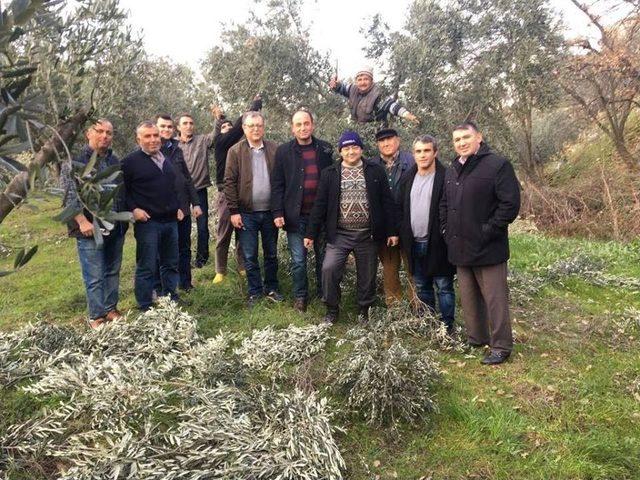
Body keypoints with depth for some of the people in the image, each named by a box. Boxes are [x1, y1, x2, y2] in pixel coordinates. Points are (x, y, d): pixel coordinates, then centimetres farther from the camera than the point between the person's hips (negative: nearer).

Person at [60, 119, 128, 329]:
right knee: (94, 276, 0)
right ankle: (96, 316, 12)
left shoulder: (114, 161, 13)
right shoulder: (75, 160, -7)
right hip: (90, 229, -6)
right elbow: (70, 194, -13)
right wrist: (82, 221, -19)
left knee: (113, 272, 14)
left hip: (116, 227, 6)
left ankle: (111, 308, 27)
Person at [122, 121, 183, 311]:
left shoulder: (167, 160, 16)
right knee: (146, 267, -1)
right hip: (147, 222, -6)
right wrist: (134, 209, -16)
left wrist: (178, 207, 15)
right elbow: (122, 190, -6)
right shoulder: (131, 161, -6)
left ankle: (170, 300, 28)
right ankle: (146, 308, 10)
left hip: (171, 221, 7)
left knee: (171, 264, 15)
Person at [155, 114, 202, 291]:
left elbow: (187, 178, 14)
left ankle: (185, 283, 26)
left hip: (183, 208, 5)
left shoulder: (176, 150, 12)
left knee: (184, 248, 13)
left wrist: (195, 203, 8)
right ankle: (160, 287, 19)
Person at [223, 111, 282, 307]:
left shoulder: (274, 149, 2)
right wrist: (234, 211, -9)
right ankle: (255, 292, 20)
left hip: (270, 212, 2)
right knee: (250, 257, 7)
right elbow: (229, 182, -4)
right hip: (246, 213, -1)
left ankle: (271, 288, 28)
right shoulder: (235, 151, -2)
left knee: (271, 254, 12)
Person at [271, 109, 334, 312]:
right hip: (295, 215, -1)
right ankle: (300, 296, 22)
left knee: (323, 256, 12)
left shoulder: (325, 149, 4)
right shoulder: (283, 151, 0)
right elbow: (277, 185, -2)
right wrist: (277, 212, -9)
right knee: (298, 260, 6)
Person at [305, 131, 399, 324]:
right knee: (329, 269, -14)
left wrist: (392, 231, 0)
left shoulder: (376, 171, 3)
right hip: (339, 234, 0)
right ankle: (332, 309, 8)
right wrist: (311, 233, 1)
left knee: (367, 275, 9)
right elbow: (320, 205, 3)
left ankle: (364, 310, 30)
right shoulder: (329, 173, 4)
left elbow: (388, 203, 4)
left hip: (367, 235, 1)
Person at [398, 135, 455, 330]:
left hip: (437, 243, -6)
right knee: (421, 287, 16)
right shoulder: (407, 179, 10)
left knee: (444, 286, 3)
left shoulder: (445, 178, -9)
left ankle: (447, 327, 14)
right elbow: (400, 209, 13)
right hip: (414, 243, 6)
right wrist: (403, 236, 4)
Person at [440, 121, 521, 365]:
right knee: (468, 298, 16)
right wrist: (446, 230, 11)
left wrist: (489, 231, -16)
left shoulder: (498, 165, -9)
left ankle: (501, 346, 14)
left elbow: (511, 204, -15)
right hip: (460, 249, 7)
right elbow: (444, 205, 23)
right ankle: (475, 339, 30)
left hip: (488, 249, -7)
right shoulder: (452, 170, 14)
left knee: (494, 298, 1)